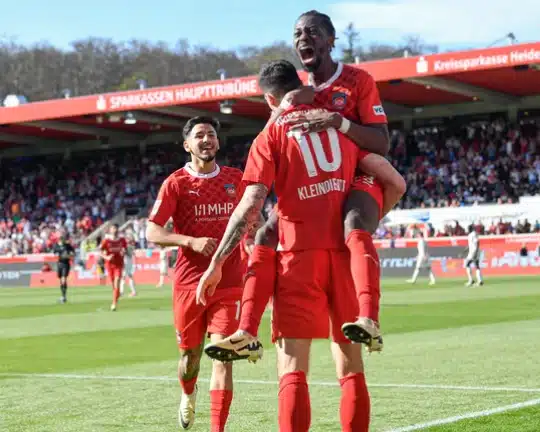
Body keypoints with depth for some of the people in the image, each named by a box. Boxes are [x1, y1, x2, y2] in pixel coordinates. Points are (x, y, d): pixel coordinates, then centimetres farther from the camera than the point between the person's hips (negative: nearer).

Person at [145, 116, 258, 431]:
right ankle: (188, 395, 47)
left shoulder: (235, 179, 7)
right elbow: (152, 232, -9)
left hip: (229, 283, 1)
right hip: (189, 283, -1)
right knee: (190, 354, 13)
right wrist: (192, 242, -22)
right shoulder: (176, 183, -3)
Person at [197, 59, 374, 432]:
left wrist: (216, 264, -6)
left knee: (293, 368, -2)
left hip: (300, 253, -3)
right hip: (344, 252, 4)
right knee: (351, 366, 11)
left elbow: (251, 206, -8)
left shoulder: (271, 137, 2)